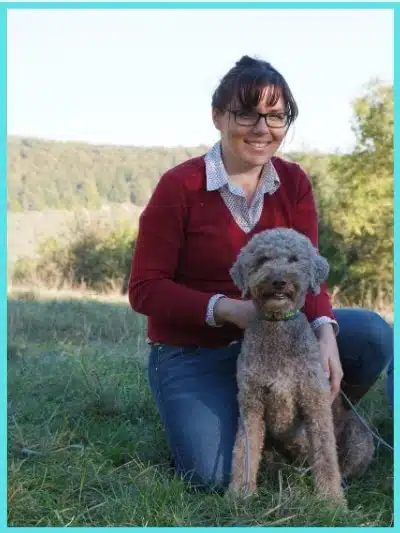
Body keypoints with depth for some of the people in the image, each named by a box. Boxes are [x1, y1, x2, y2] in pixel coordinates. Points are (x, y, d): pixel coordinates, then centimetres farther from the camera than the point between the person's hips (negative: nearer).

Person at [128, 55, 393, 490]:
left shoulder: (293, 182, -4)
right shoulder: (179, 186, -17)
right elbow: (145, 289, -15)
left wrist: (325, 330, -28)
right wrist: (227, 309, -27)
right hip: (191, 352, -4)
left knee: (373, 335, -18)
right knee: (214, 475, -22)